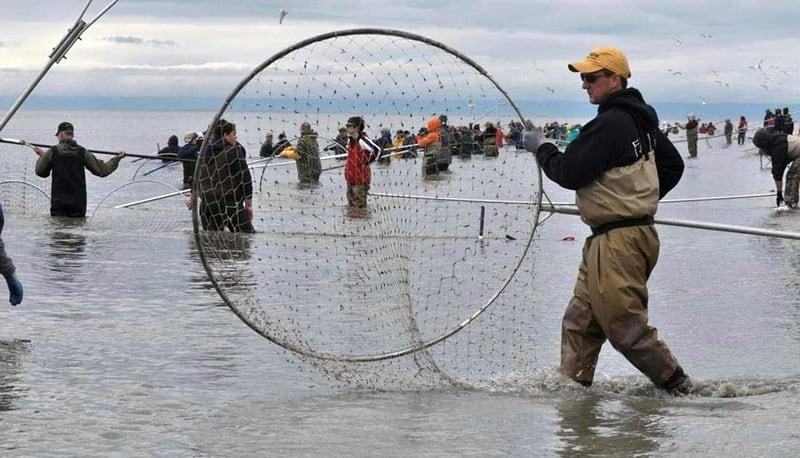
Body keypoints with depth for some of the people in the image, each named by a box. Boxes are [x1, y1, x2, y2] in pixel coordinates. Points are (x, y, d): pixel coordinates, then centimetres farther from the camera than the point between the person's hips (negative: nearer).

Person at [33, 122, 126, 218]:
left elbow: (40, 172, 8)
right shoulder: (82, 153, -1)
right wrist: (117, 159, 16)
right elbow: (101, 170, 2)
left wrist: (42, 156, 26)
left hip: (58, 203, -1)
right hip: (78, 203, 1)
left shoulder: (52, 152, -5)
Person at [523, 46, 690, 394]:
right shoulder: (640, 118, 13)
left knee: (625, 326, -5)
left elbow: (569, 173, -18)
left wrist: (541, 147, -1)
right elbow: (673, 165, 23)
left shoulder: (610, 123, -17)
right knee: (580, 320, 12)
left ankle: (679, 387, 2)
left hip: (618, 241, -10)